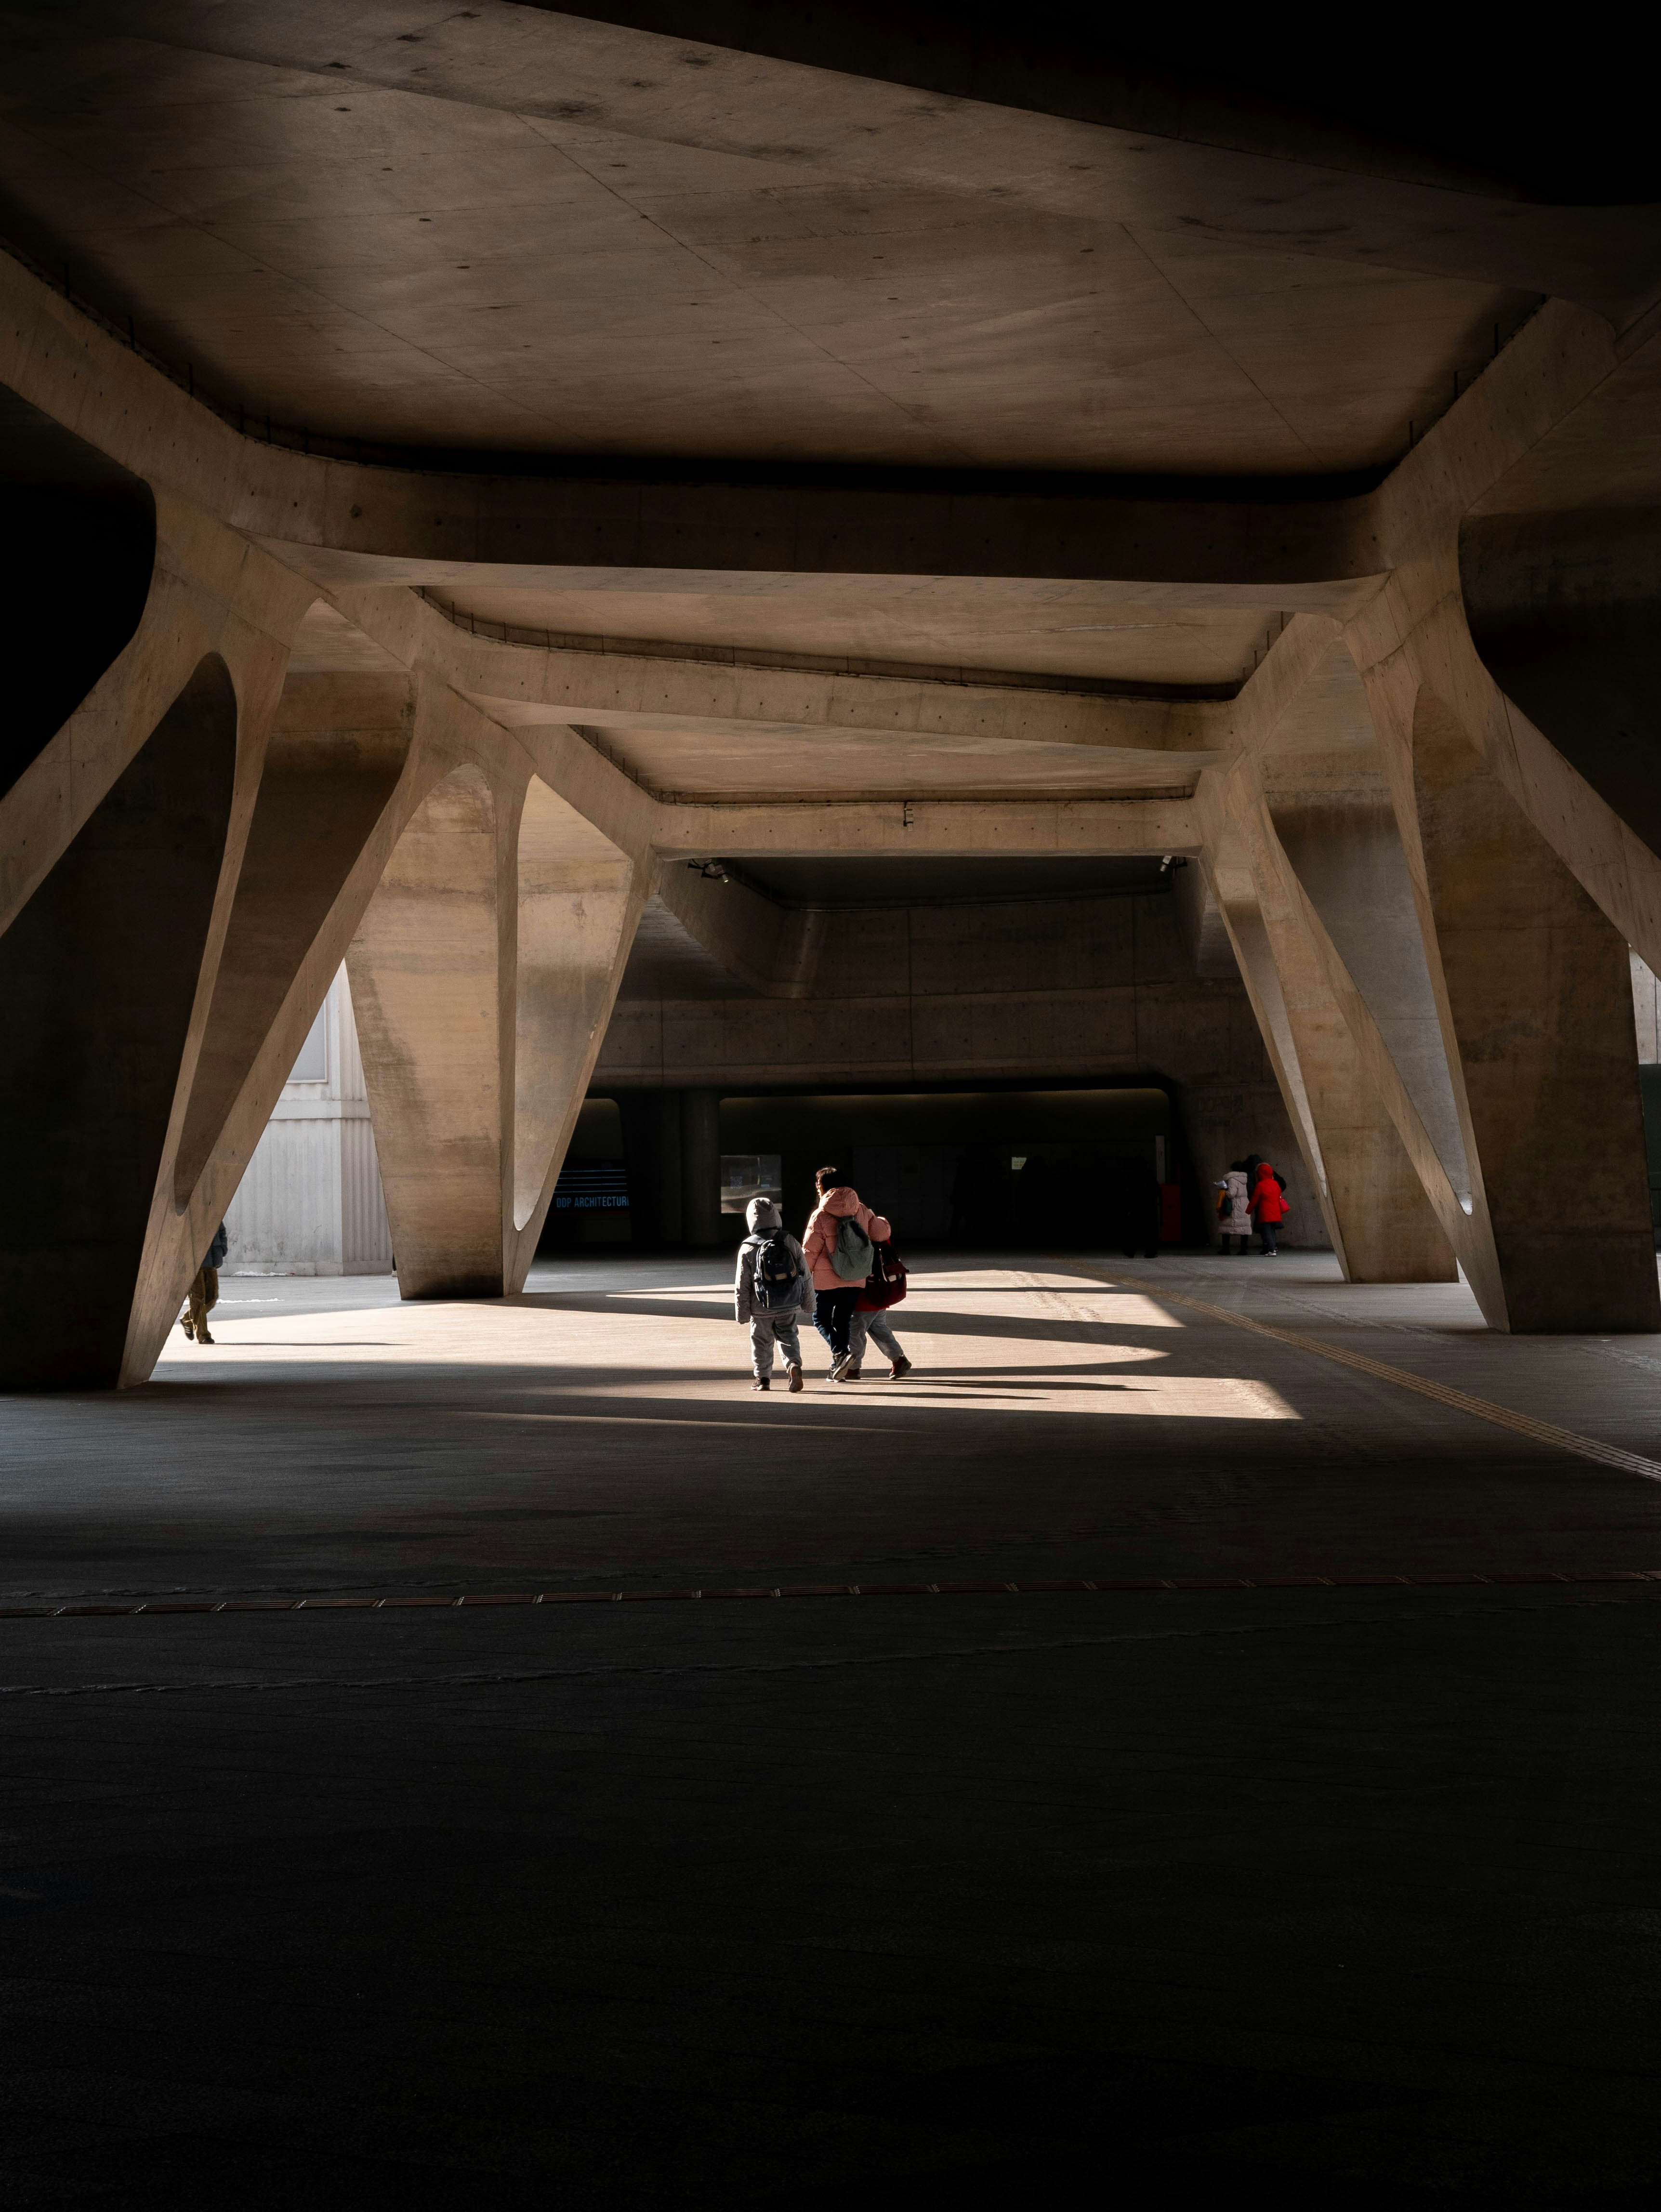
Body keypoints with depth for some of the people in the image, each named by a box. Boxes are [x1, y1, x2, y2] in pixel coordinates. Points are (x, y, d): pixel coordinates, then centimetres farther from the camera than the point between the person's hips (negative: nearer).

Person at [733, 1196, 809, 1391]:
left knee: (761, 1342, 14)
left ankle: (763, 1378, 17)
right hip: (790, 1307, 2)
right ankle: (794, 1365, -10)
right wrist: (808, 1304, 14)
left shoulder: (748, 1248, -9)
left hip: (761, 1309, -2)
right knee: (789, 1339, 14)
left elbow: (742, 1284, -5)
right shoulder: (790, 1243, -2)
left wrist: (742, 1312, 4)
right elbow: (806, 1276, 3)